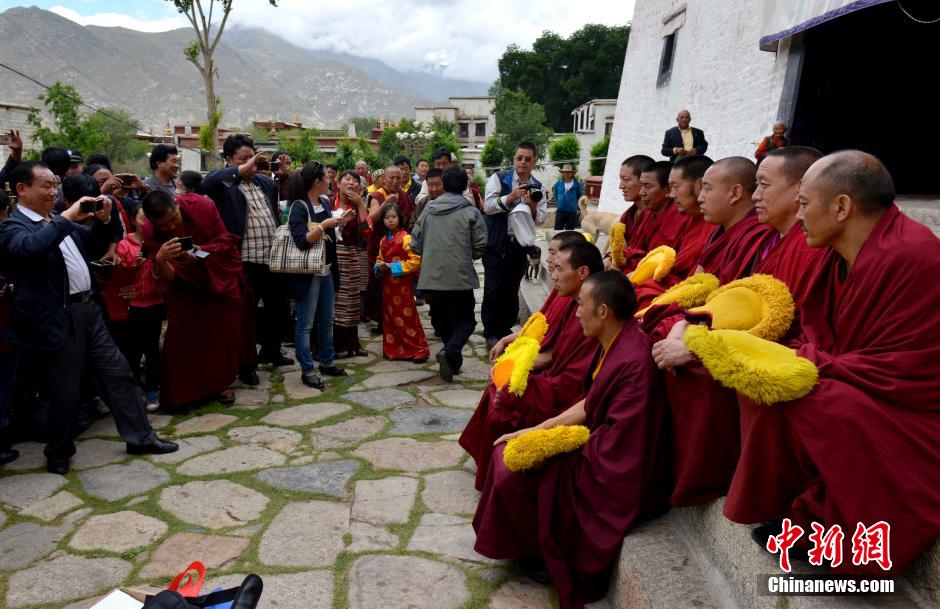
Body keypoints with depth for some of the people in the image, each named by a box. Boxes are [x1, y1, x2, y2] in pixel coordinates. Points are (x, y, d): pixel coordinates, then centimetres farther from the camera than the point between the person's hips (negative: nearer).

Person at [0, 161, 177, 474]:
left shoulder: (60, 221, 14)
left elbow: (95, 244, 24)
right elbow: (30, 247, -31)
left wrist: (102, 220, 5)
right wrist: (66, 217, -26)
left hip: (88, 309, 7)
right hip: (58, 319, -7)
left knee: (118, 372, 10)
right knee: (65, 392, 5)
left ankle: (140, 437, 21)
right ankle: (58, 453, 27)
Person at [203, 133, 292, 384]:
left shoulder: (266, 182, 12)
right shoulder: (225, 184, -8)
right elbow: (207, 182, -31)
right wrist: (243, 169, -28)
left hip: (272, 259, 7)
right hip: (245, 263, -7)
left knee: (278, 306, 19)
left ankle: (270, 351, 41)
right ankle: (245, 365, 19)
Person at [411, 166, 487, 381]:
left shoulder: (429, 209, 6)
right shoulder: (470, 212, -4)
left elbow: (415, 243, 7)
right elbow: (481, 246, -3)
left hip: (431, 277, 4)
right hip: (460, 277, -3)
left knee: (441, 320, 16)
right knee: (465, 321, 6)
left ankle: (453, 360, 19)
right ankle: (450, 352, -18)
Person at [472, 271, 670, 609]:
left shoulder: (634, 361, -30)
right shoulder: (613, 345, 0)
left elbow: (615, 441, -27)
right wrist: (538, 429, 4)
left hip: (616, 477, -9)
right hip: (600, 449, 9)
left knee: (514, 473, -7)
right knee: (507, 454, 7)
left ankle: (551, 558, 18)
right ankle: (538, 547, 23)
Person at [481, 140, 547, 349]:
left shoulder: (538, 187, 8)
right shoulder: (498, 179, -3)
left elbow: (540, 219, 2)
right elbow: (488, 206, -13)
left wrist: (532, 207, -18)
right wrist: (511, 197, -25)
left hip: (520, 244, 4)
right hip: (496, 244, -3)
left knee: (512, 289, 11)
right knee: (494, 290, -3)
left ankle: (505, 329, 24)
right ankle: (491, 333, 9)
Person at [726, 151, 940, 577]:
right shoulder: (840, 253, 1)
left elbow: (900, 374, -25)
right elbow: (821, 338, 8)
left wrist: (807, 363, -18)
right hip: (853, 392, 9)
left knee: (789, 398, -26)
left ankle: (815, 518, -2)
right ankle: (799, 506, 5)